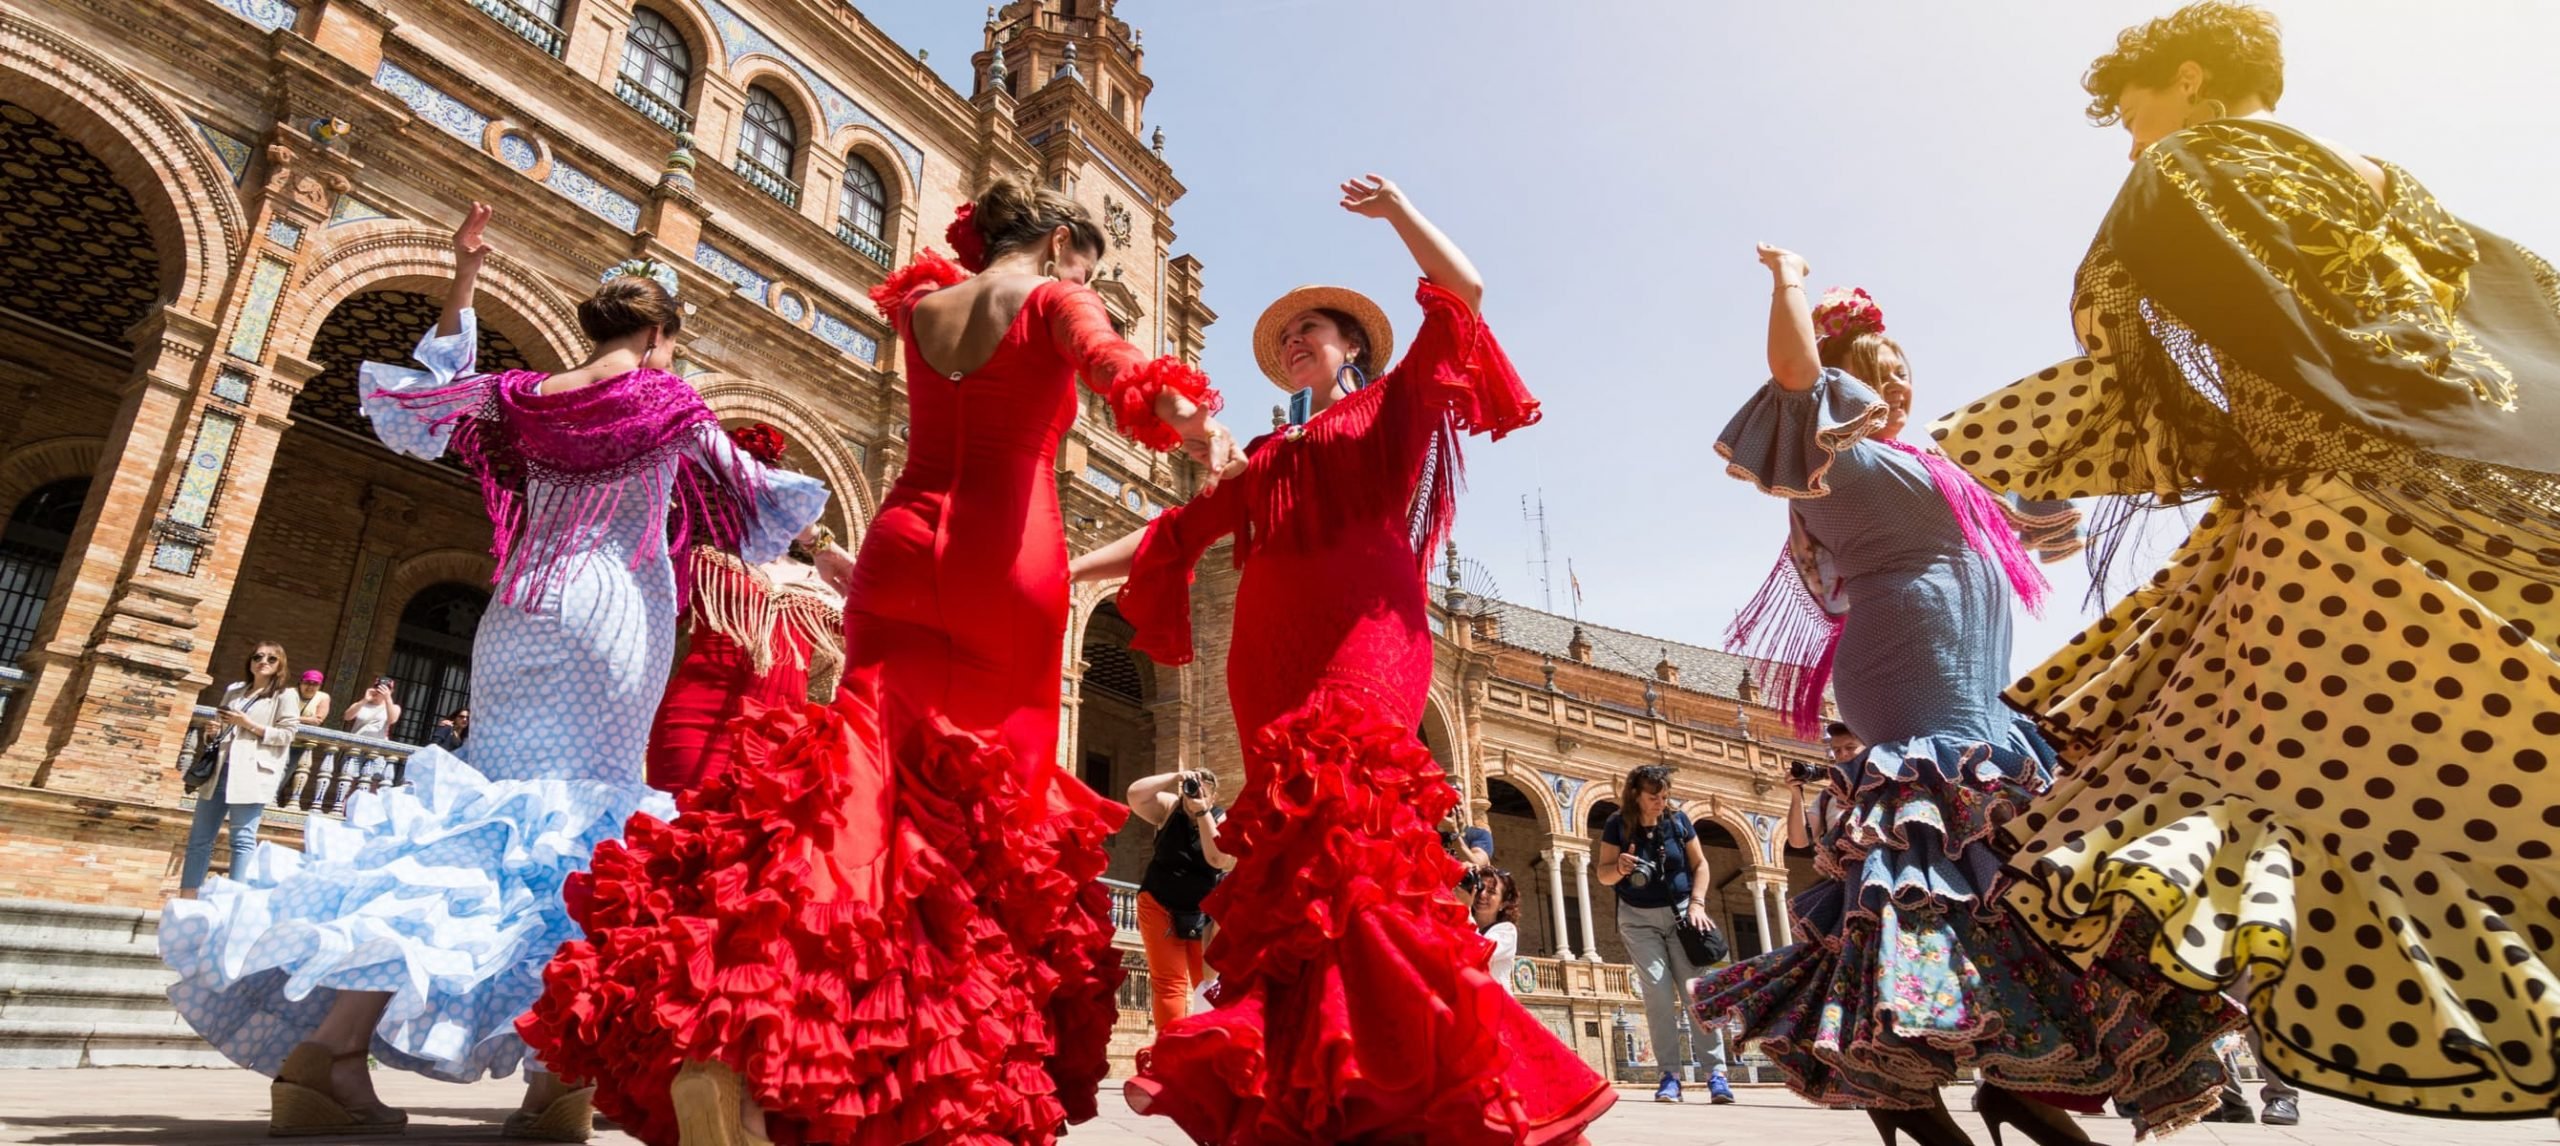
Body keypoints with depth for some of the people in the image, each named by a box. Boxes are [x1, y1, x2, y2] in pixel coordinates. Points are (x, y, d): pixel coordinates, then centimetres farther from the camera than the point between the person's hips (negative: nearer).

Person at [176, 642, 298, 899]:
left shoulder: (284, 695, 2)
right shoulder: (233, 690, 19)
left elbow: (287, 735, -6)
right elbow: (223, 725, 30)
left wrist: (250, 725, -12)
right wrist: (214, 729, 9)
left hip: (252, 773, -7)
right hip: (219, 769, 7)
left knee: (242, 839, -7)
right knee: (199, 837, 7)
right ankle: (186, 900, 12)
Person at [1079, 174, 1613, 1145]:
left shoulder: (1392, 408, 18)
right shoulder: (1267, 461, 30)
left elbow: (1463, 293, 10)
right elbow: (1177, 531, 27)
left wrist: (1394, 208, 16)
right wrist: (1068, 570, 21)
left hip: (1360, 637, -4)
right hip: (1272, 659, 5)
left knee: (1335, 821, -23)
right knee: (1297, 847, -5)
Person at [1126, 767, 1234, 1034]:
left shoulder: (1223, 821, -9)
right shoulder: (1169, 808, -6)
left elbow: (1218, 859, -27)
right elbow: (1134, 795, -21)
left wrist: (1202, 812, -29)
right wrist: (1174, 779, -27)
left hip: (1205, 912, 0)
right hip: (1161, 906, 0)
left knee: (1209, 982, 2)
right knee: (1169, 982, -4)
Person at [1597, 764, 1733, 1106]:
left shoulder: (1678, 819, -3)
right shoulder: (1618, 825, -8)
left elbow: (1700, 864, 4)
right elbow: (1604, 875, -5)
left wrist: (1697, 903, -9)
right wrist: (1620, 867, -28)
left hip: (1680, 912, 1)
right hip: (1638, 918, -1)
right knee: (1658, 990, -11)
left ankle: (1716, 1071, -4)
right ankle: (1670, 1074, -6)